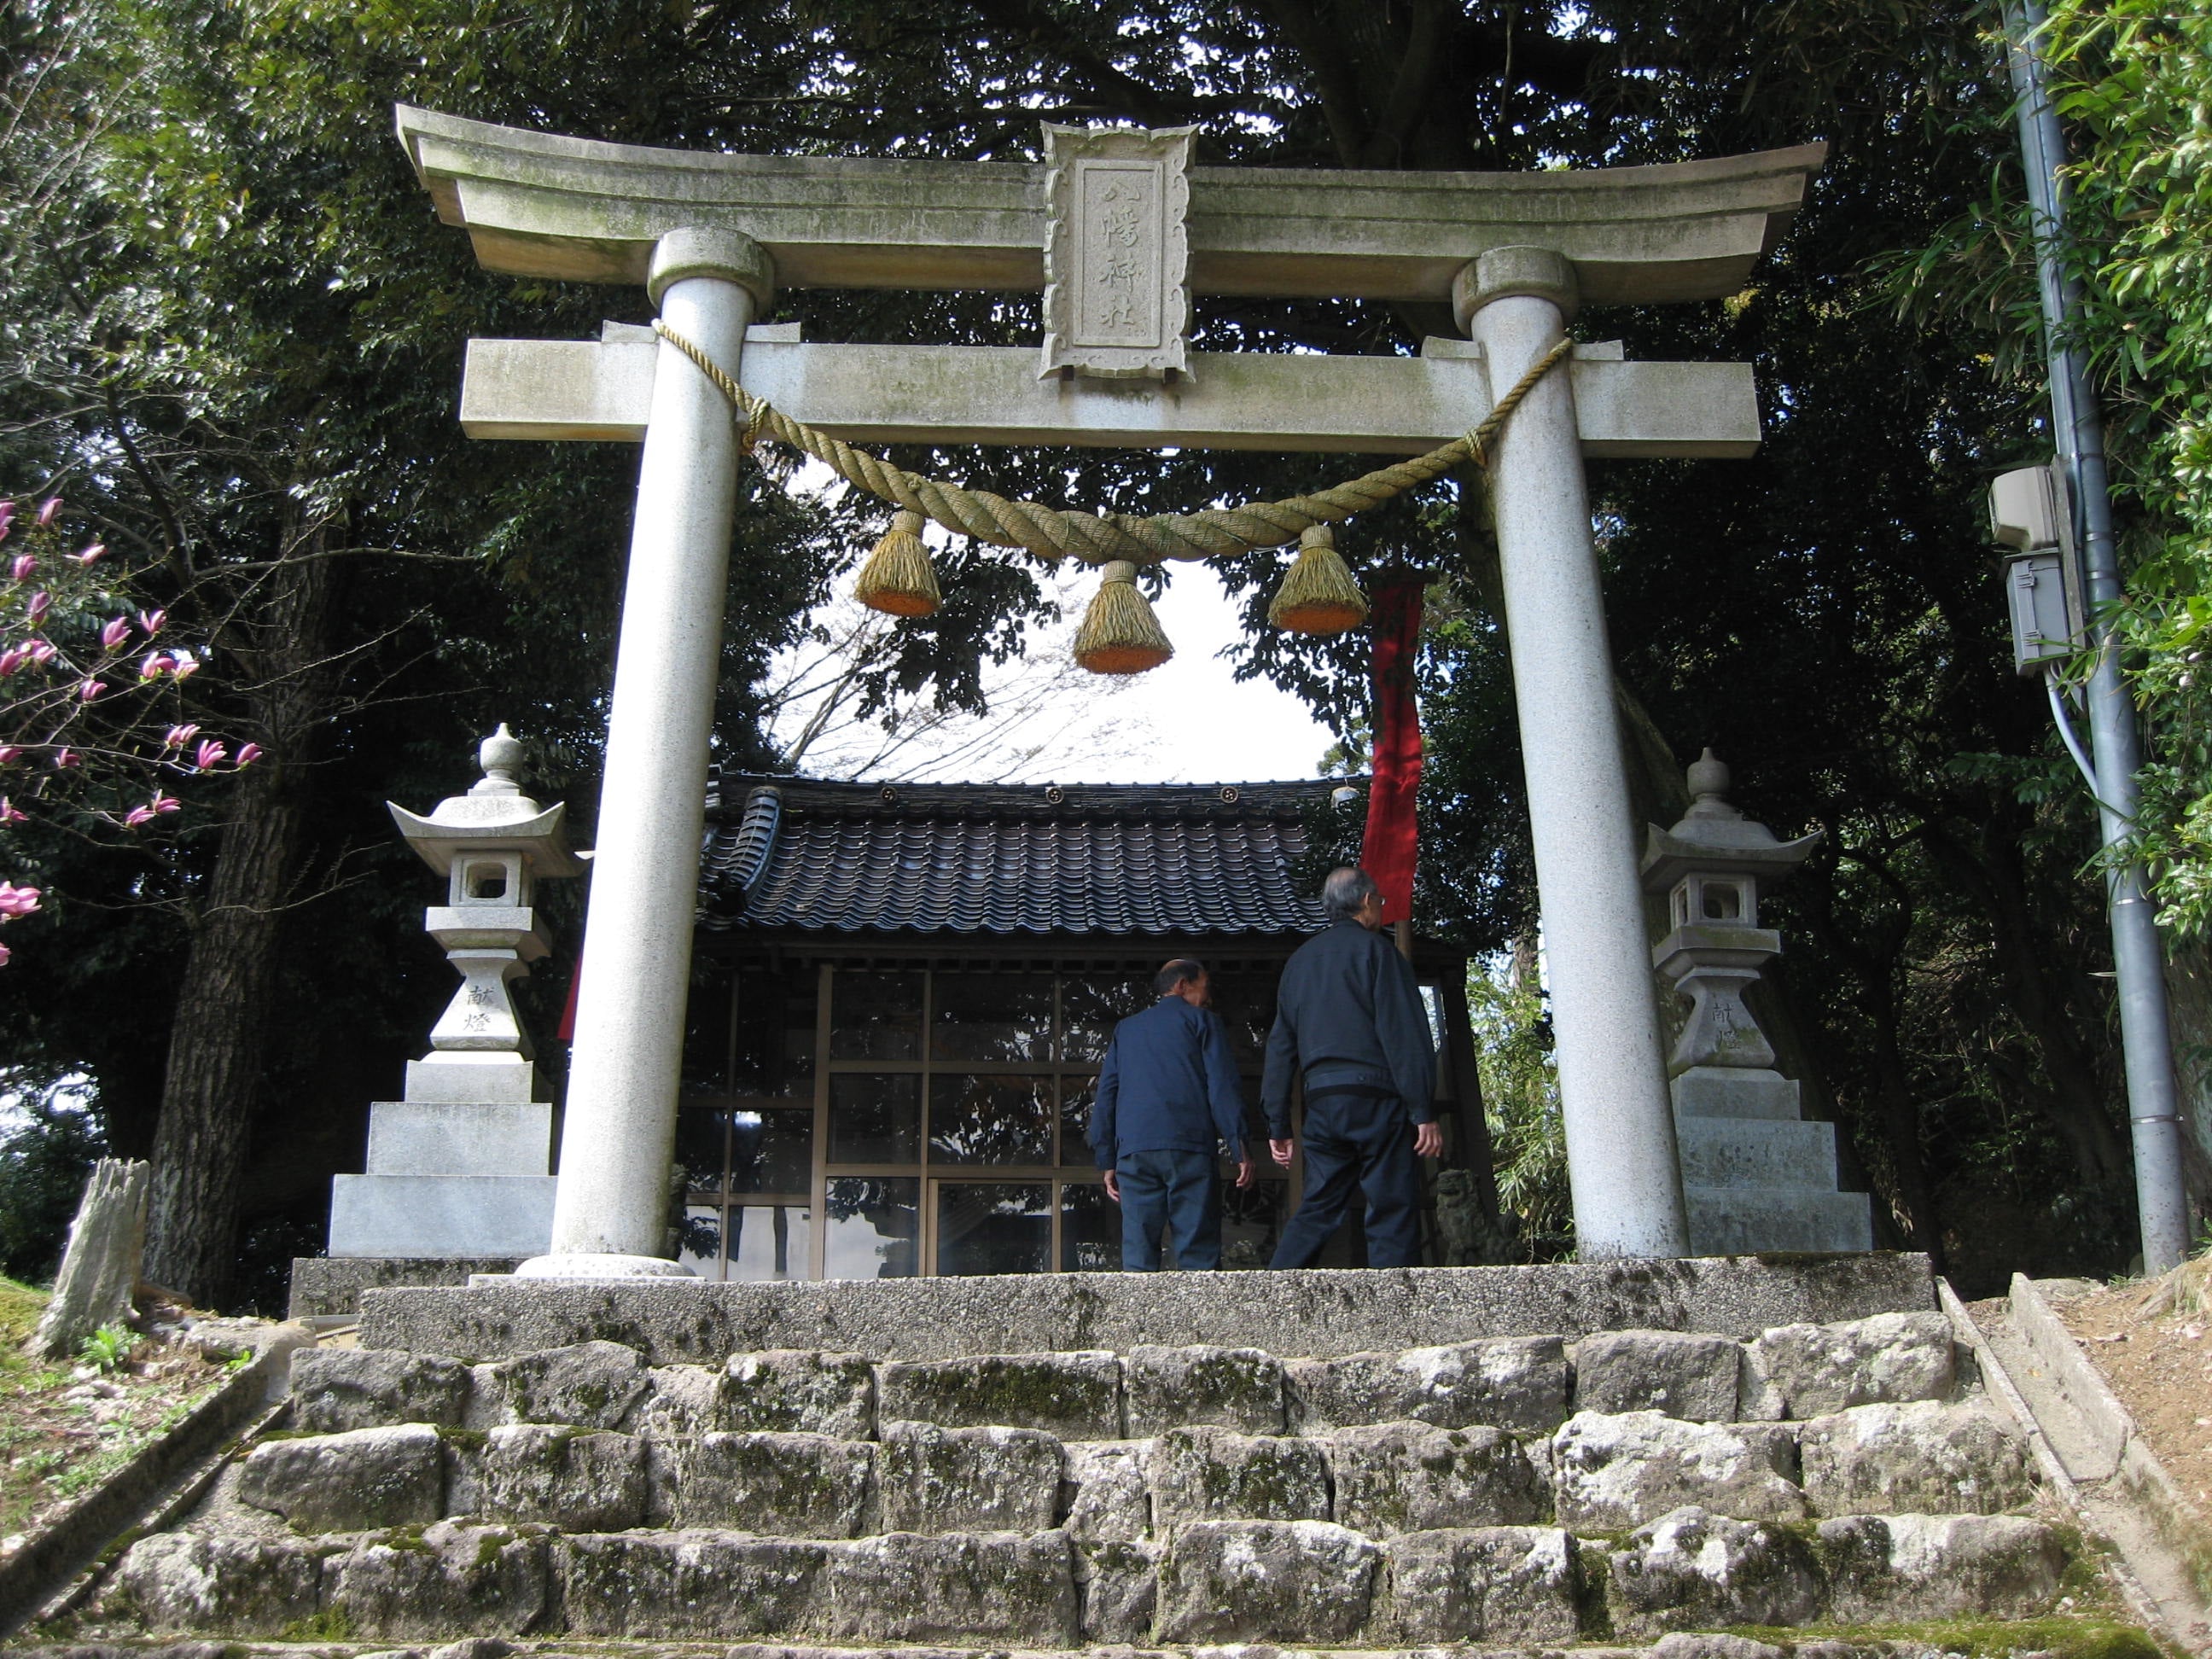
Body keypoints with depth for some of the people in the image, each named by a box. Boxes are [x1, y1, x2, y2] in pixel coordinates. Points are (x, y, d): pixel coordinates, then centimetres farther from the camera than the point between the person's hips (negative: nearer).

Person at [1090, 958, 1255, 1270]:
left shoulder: (1125, 1029, 23)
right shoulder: (1203, 1021, 11)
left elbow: (1105, 1096, 19)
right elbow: (1222, 1087, 0)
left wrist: (1108, 1162, 19)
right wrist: (1239, 1149, -2)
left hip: (1133, 1151, 4)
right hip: (1188, 1148, -3)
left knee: (1137, 1253, 2)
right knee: (1198, 1253, -4)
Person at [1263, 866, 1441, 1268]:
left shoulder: (1300, 960, 18)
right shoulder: (1373, 948, -1)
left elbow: (1280, 1046, 17)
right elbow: (1404, 1034, -9)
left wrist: (1278, 1125, 18)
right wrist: (1423, 1111, -11)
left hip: (1321, 1102, 6)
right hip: (1374, 1098, -6)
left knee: (1316, 1211, 10)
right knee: (1392, 1213, -3)